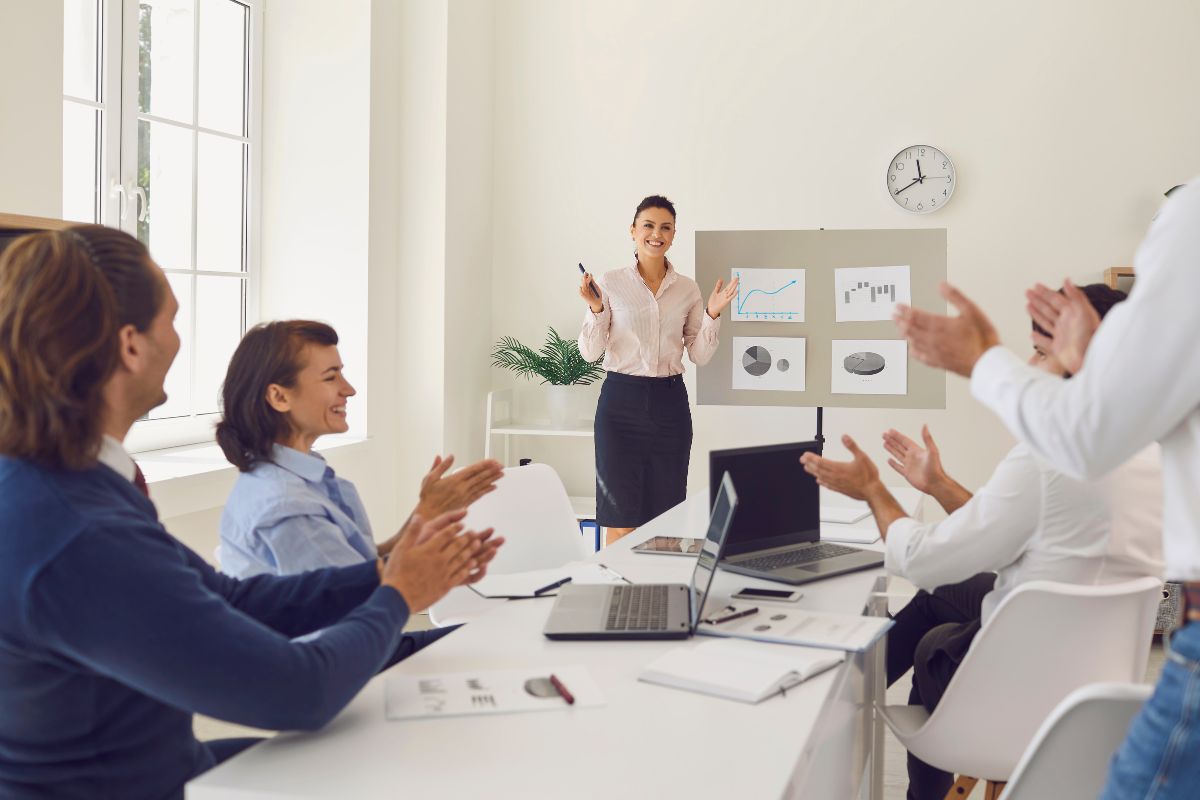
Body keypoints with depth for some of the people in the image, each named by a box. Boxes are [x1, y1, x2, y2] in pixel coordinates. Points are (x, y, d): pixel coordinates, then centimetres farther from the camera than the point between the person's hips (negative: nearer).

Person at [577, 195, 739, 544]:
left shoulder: (688, 289, 7)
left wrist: (712, 315, -6)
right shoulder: (611, 282, -1)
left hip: (669, 401, 3)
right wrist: (596, 309, -17)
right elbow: (590, 352, -2)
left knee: (666, 517, 7)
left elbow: (700, 356, 7)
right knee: (620, 516, -2)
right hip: (621, 400, -3)